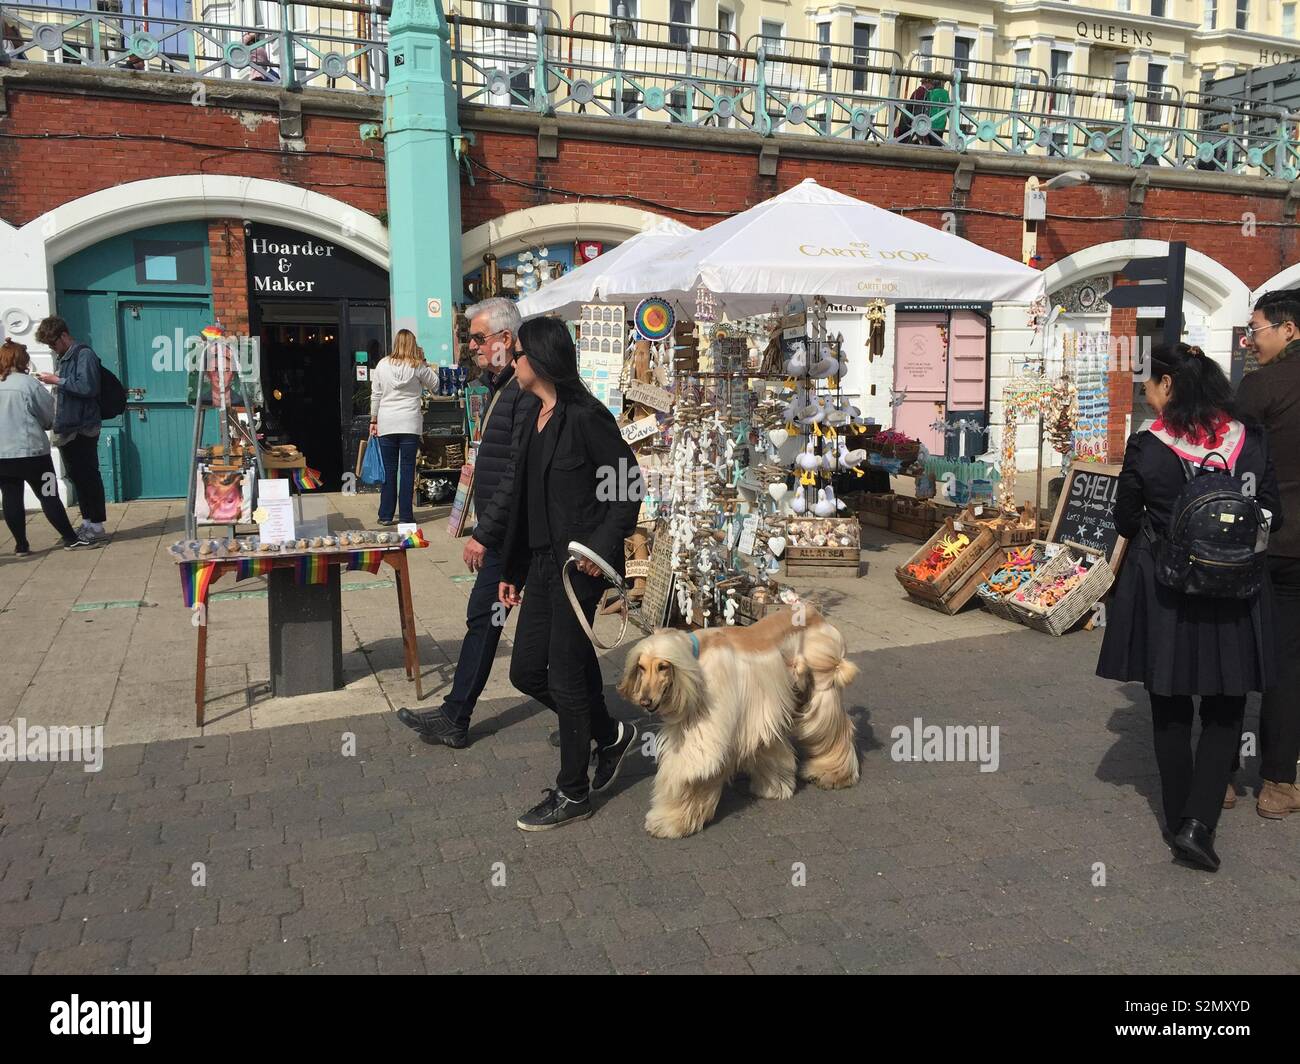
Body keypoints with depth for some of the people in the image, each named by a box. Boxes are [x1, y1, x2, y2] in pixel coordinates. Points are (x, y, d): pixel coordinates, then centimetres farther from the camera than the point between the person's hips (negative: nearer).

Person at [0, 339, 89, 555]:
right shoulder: (28, 383, -9)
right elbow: (49, 415, -1)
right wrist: (39, 425, 20)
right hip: (31, 451, -4)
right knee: (49, 496, 2)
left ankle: (21, 545, 10)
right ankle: (70, 539, 6)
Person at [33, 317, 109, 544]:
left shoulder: (84, 355, -10)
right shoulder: (62, 358, 17)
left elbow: (88, 387, -21)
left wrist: (57, 380, -16)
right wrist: (51, 381, 9)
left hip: (83, 428, -9)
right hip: (66, 428, 9)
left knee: (88, 476, -5)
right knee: (76, 476, 13)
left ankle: (97, 526, -1)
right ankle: (87, 523, 21)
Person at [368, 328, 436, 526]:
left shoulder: (382, 364, 2)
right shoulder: (417, 366, -3)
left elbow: (376, 395, 5)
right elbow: (434, 385, 12)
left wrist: (373, 420, 13)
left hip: (386, 424, 2)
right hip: (410, 424, -1)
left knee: (389, 470, 7)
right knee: (408, 469, 2)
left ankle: (385, 515, 10)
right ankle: (405, 515, 4)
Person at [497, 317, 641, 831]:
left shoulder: (585, 416, -12)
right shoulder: (529, 423, 13)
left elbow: (629, 480, -13)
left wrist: (604, 543, -22)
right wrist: (511, 571, 18)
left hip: (579, 562, -9)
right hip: (542, 560, 9)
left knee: (565, 677, 0)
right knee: (526, 670, 11)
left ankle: (572, 794, 17)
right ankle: (610, 734, 32)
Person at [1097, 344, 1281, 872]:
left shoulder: (1146, 448, -12)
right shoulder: (1251, 441, -5)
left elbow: (1125, 522, -2)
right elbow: (1271, 516, 3)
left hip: (1162, 593, -1)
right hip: (1233, 591, 1)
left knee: (1170, 710, 15)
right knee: (1225, 711, 14)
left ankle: (1178, 820, 25)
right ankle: (1198, 822, 2)